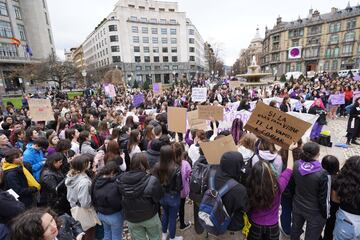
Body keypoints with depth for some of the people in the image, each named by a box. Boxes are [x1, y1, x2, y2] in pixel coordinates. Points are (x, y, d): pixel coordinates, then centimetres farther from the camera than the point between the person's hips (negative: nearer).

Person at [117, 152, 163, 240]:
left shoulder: (121, 180, -20)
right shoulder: (152, 181, -31)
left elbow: (121, 197, -5)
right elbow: (158, 197, -17)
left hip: (131, 218, 3)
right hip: (150, 217, -2)